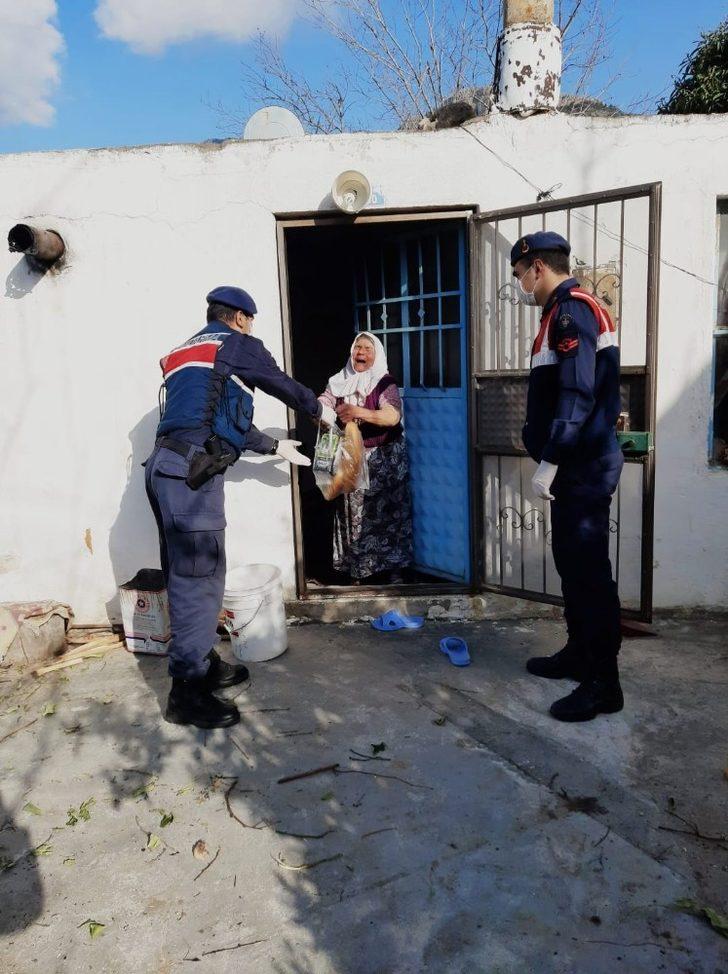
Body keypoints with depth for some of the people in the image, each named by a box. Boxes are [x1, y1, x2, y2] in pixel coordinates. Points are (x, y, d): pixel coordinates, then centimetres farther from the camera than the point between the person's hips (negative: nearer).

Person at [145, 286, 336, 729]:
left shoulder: (188, 352, 28)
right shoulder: (239, 345, 4)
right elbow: (284, 385, 14)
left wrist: (276, 446, 38)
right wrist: (320, 409, 34)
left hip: (169, 468, 9)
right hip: (192, 472, -9)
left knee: (194, 575, 16)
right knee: (198, 578, -6)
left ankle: (204, 663, 27)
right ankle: (188, 693, 0)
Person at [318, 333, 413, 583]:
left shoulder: (385, 383, -5)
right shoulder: (340, 382, 7)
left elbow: (393, 416, -21)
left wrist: (359, 412, -33)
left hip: (384, 458, -2)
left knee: (388, 511, 1)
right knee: (354, 513, 3)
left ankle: (394, 567, 14)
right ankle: (357, 570, 15)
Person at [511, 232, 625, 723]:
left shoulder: (572, 309, -14)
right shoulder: (569, 311, 18)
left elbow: (577, 394, -24)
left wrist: (549, 461, -23)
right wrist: (543, 445, 22)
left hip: (584, 465, -10)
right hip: (578, 462, 10)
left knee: (589, 570, -5)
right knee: (572, 562, 16)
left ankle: (604, 682, 3)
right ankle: (579, 654, 29)